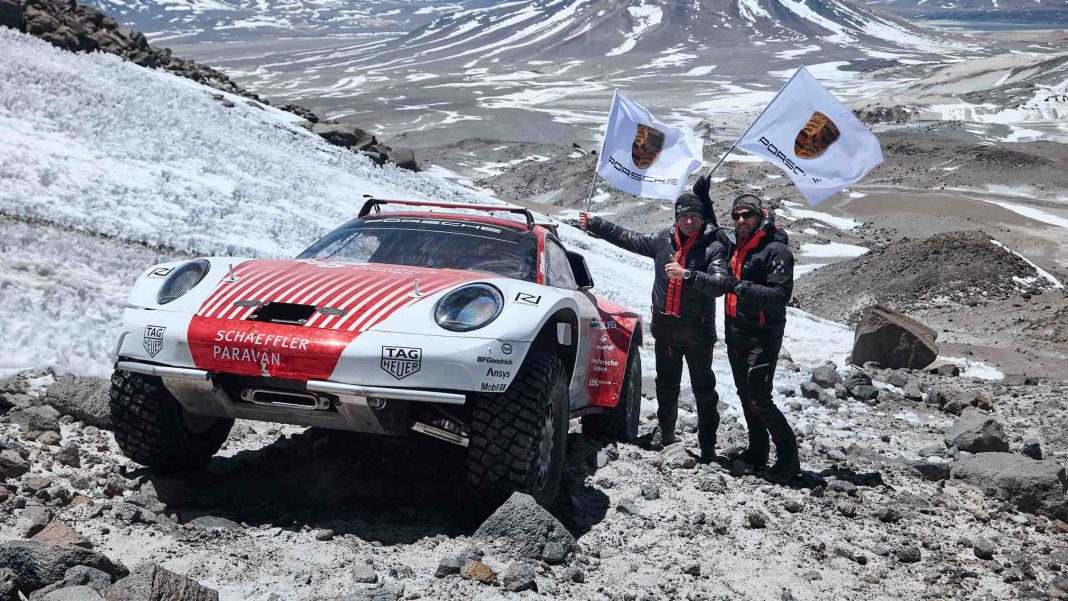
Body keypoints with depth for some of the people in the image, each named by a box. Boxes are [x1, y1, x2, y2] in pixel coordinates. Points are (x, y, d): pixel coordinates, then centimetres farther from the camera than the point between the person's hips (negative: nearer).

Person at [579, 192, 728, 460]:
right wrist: (594, 224, 17)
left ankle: (707, 442, 7)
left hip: (697, 330, -4)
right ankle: (665, 430, 33)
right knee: (666, 383, 17)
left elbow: (719, 284, -23)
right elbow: (628, 238, 15)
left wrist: (686, 274, -33)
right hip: (665, 327, 4)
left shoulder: (713, 248, -10)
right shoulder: (663, 239, 3)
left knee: (703, 388, 1)